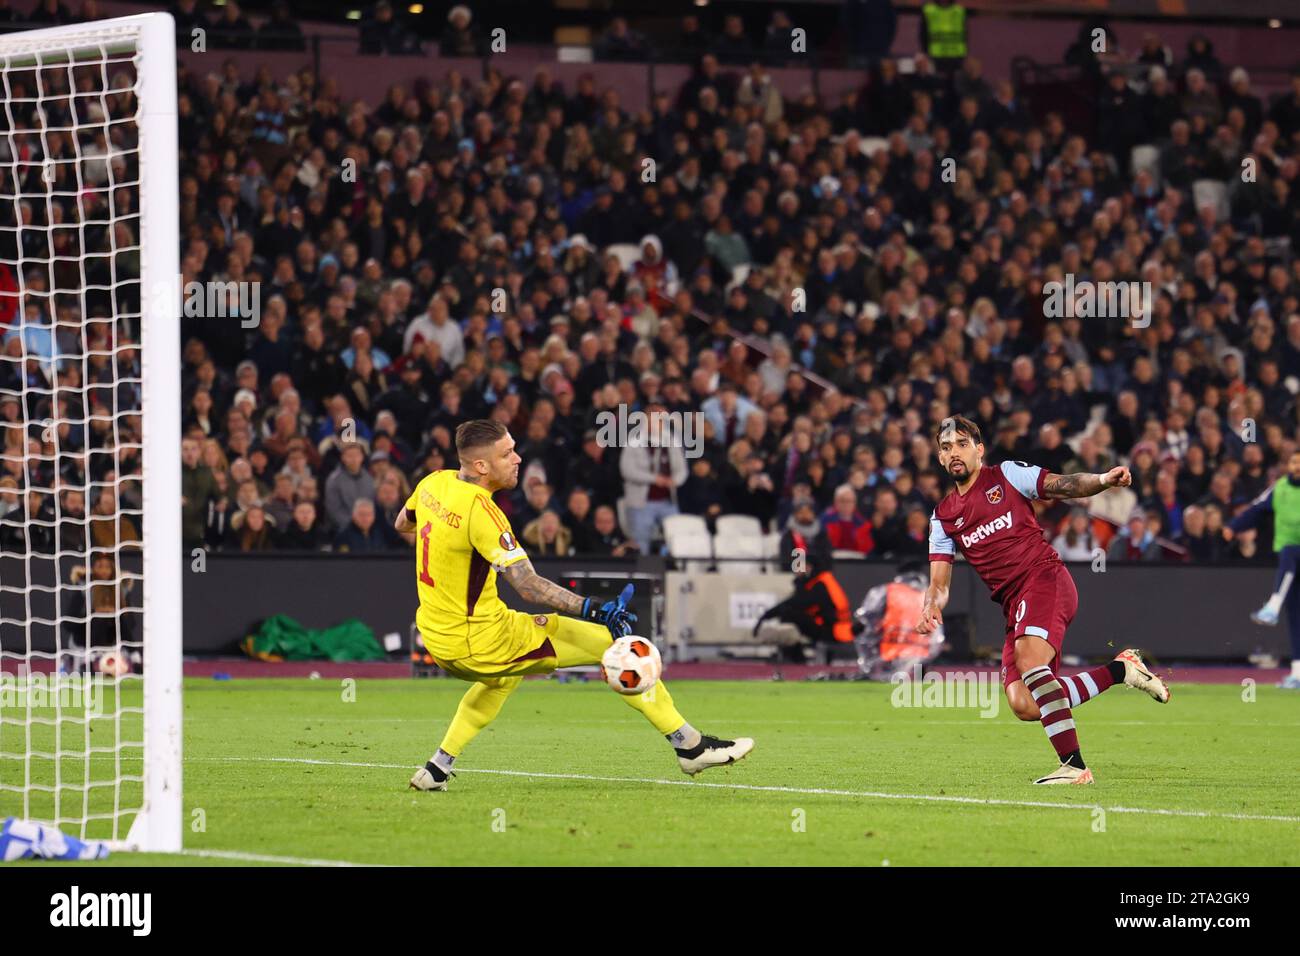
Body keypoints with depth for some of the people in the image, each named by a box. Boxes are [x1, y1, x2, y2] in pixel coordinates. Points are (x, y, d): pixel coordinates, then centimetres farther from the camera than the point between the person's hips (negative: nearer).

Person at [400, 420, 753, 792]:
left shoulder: (433, 483, 1)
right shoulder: (479, 510, -24)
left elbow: (401, 525, 23)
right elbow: (529, 586, -28)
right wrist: (595, 612, -31)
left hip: (437, 639, 9)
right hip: (480, 642, -9)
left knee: (507, 672, 41)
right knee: (614, 642, -1)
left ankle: (438, 766, 31)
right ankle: (689, 745, 6)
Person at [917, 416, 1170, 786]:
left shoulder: (1006, 475, 4)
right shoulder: (943, 516, 16)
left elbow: (1064, 485, -3)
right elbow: (939, 580, 12)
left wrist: (1104, 480, -23)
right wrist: (932, 606, -11)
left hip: (1044, 578, -6)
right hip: (1013, 604, 6)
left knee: (1028, 660, -31)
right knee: (1024, 706, -8)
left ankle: (1074, 766, -34)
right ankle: (1120, 668, 6)